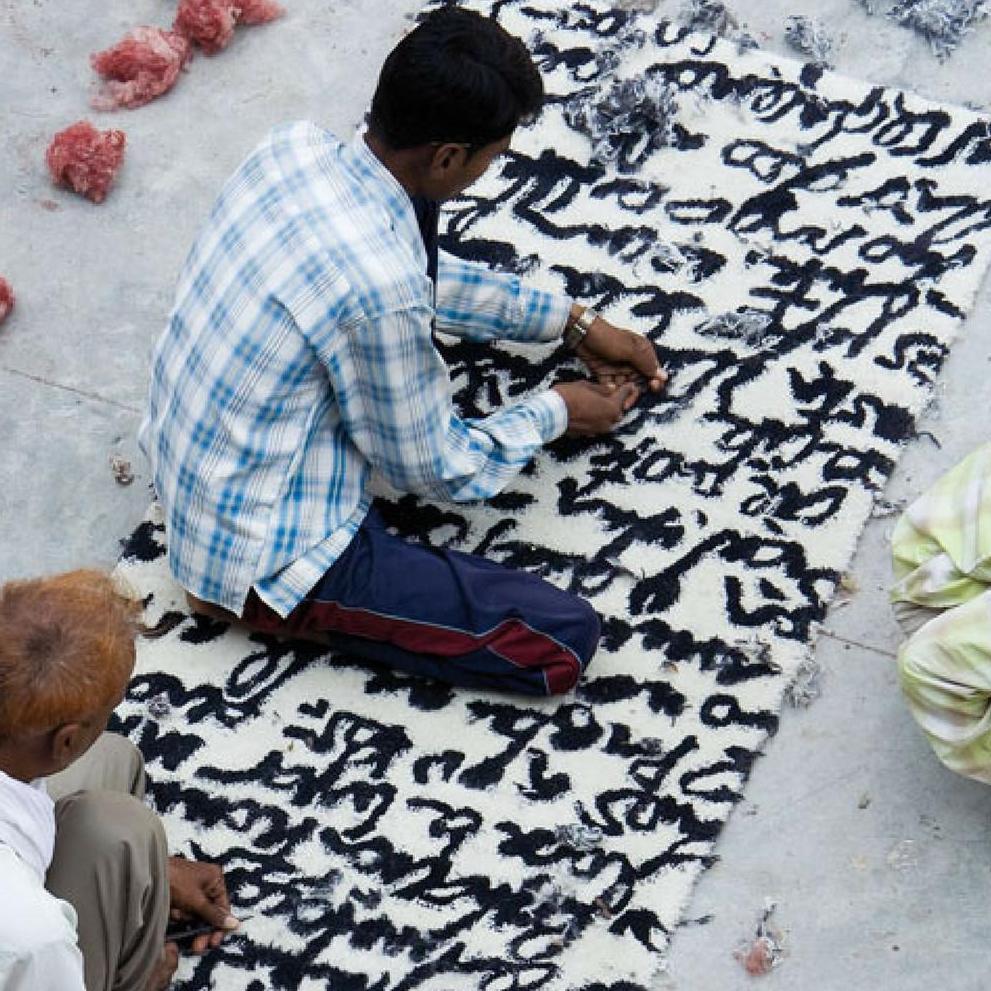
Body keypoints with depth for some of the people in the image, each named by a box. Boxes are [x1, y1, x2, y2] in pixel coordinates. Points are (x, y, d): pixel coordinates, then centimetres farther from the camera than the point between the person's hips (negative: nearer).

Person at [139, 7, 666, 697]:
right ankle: (281, 608, -2)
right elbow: (435, 472, -14)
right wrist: (554, 412, 3)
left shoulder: (295, 148, -9)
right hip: (258, 562, -8)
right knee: (567, 641, -9)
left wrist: (575, 323, 12)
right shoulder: (379, 290, -32)